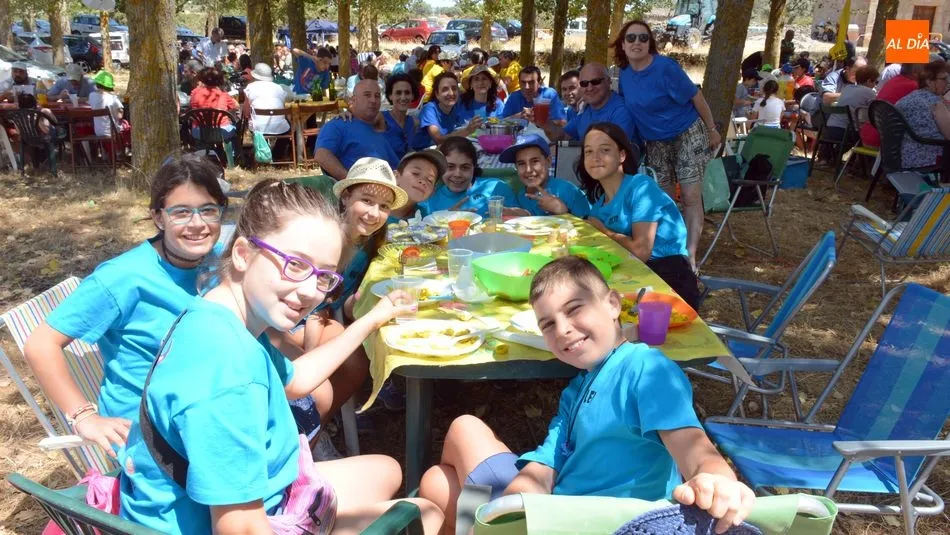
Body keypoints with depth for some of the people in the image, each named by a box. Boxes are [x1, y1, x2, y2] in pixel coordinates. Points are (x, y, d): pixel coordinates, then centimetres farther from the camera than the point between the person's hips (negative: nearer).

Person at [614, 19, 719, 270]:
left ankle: (690, 255, -5)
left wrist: (712, 130, -8)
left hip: (687, 134, -6)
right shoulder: (625, 73, -3)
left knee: (690, 197, -9)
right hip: (656, 142, 6)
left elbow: (696, 97, -14)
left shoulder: (665, 68, -21)